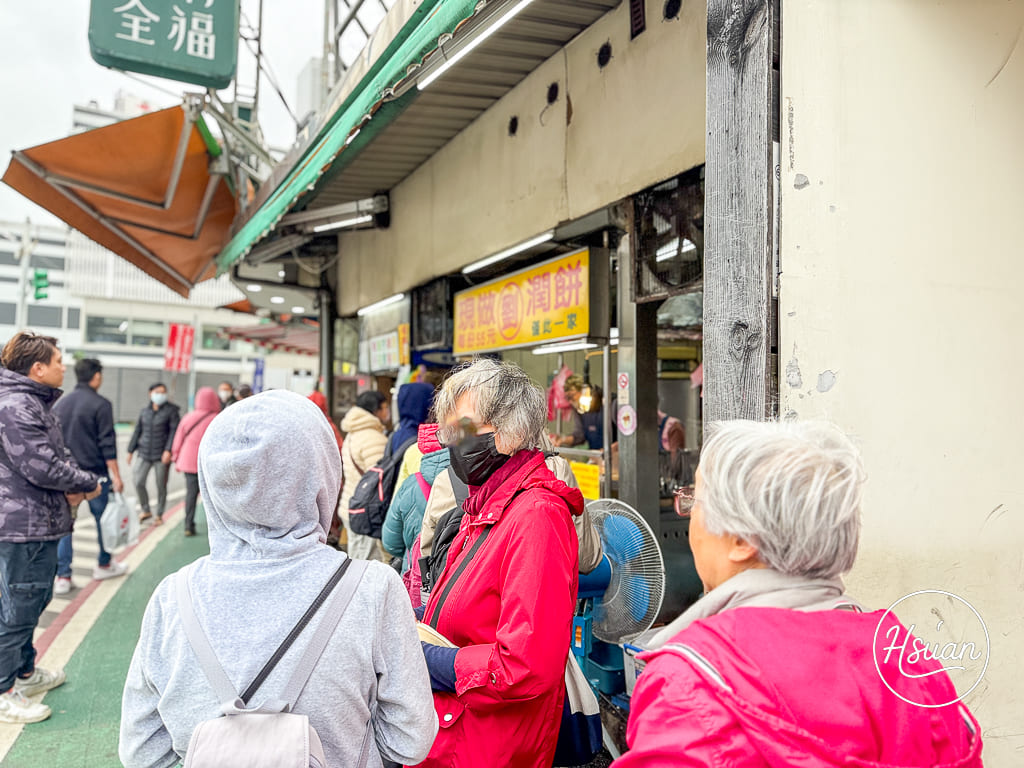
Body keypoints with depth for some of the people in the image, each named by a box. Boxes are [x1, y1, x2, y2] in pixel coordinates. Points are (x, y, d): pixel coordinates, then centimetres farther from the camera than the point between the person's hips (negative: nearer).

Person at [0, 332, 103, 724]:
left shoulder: (35, 403, 14)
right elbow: (41, 467, -25)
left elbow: (58, 454, 17)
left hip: (41, 523, 11)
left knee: (34, 600, 23)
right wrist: (88, 483, -11)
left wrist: (73, 483, -2)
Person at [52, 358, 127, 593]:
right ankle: (104, 564, 27)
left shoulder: (60, 403, 9)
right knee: (103, 518, 13)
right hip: (94, 473, -5)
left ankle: (63, 577, 5)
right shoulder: (100, 404, -10)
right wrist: (116, 475, -8)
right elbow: (107, 444, -12)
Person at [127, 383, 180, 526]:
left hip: (162, 455, -4)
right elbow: (138, 431, 15)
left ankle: (159, 516, 18)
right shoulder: (145, 411, 10)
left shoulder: (171, 410, -3)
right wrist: (131, 451, 14)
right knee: (139, 483, -2)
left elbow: (174, 431, -9)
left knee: (161, 486, 3)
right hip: (144, 453, 4)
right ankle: (146, 511, 19)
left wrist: (168, 450, -18)